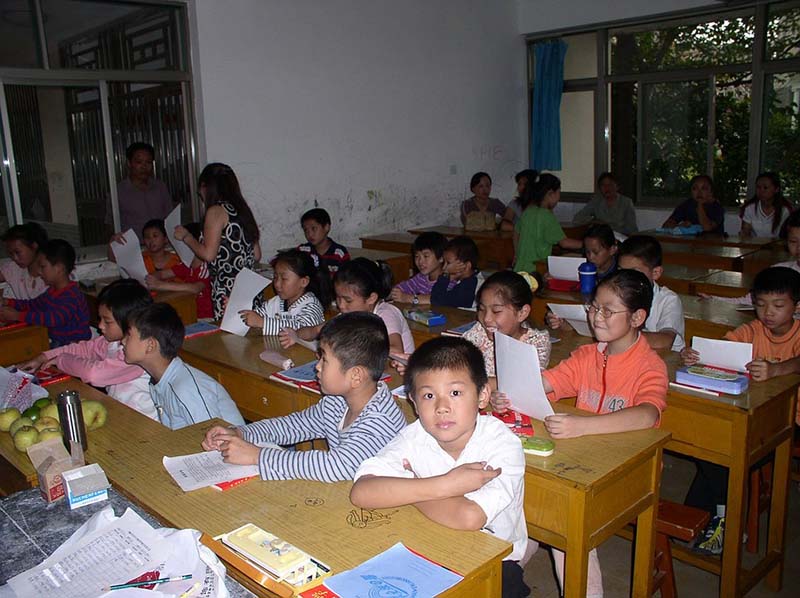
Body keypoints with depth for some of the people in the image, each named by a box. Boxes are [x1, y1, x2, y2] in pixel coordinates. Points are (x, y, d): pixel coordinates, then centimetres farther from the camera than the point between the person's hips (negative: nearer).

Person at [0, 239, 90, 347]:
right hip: (56, 342, 9)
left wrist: (18, 316, -31)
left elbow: (55, 318, -36)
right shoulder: (52, 291, 12)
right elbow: (33, 304, 26)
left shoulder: (72, 295, -23)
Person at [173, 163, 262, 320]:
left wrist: (186, 236, 3)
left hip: (227, 290, -8)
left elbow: (208, 254, -12)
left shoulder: (216, 211, -7)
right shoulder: (241, 209, 14)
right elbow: (256, 255, 15)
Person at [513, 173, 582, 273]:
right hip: (535, 271, -8)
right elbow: (564, 243, -15)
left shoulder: (527, 210, 8)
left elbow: (516, 234, 20)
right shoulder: (547, 216, -16)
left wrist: (517, 257, 33)